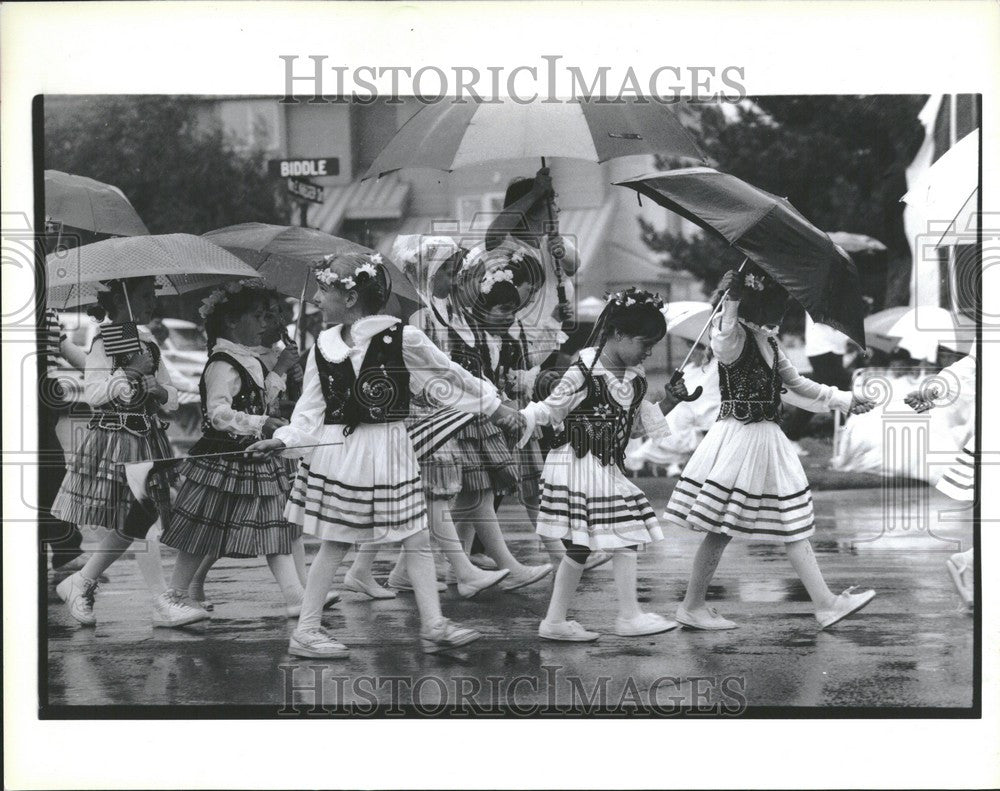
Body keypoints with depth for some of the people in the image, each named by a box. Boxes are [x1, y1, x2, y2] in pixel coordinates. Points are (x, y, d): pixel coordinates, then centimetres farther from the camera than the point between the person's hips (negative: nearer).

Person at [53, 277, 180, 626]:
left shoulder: (149, 345, 15)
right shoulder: (105, 343, -6)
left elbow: (172, 398, 15)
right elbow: (92, 394, -16)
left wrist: (160, 392, -6)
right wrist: (130, 372, -21)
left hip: (147, 438, 8)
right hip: (114, 437, -8)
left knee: (130, 524, 9)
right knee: (141, 521, -8)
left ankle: (79, 583, 24)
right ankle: (163, 602, -4)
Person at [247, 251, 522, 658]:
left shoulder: (401, 338, -11)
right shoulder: (324, 345, -4)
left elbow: (448, 374, 1)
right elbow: (310, 409, 1)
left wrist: (493, 406, 7)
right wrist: (284, 440, -13)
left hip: (388, 453, 0)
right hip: (338, 453, 0)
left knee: (417, 540, 5)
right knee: (335, 545, 3)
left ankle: (433, 625, 16)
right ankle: (305, 631, 11)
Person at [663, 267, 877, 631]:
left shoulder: (768, 341, 13)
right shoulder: (734, 335, -13)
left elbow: (795, 383, 23)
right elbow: (724, 342, -39)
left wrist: (844, 400, 25)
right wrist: (730, 304, -49)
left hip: (766, 439, 9)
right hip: (740, 435, -9)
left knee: (794, 527, 9)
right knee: (720, 528, -2)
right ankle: (692, 607, 9)